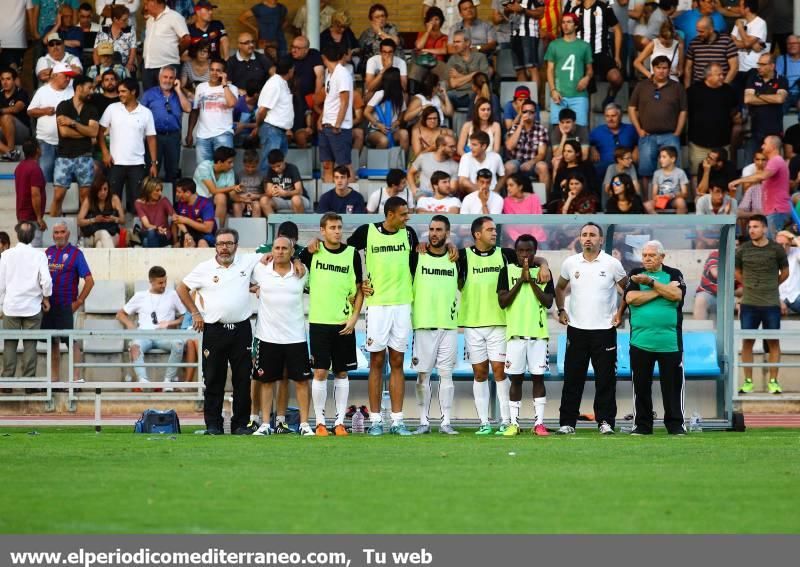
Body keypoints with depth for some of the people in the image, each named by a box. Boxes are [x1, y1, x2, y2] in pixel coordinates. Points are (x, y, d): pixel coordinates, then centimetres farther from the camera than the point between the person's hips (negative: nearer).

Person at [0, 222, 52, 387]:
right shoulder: (39, 255, -5)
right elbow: (46, 280, -12)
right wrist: (46, 298, 6)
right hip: (32, 306, 0)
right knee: (30, 344, 4)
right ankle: (29, 379, 3)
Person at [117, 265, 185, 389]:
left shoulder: (172, 295, 17)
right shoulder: (140, 296, 20)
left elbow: (184, 317, 14)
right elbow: (120, 314, 24)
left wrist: (170, 323, -3)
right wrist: (130, 324, 4)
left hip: (164, 335, 0)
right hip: (144, 335, 0)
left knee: (178, 344, -36)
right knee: (135, 346, -37)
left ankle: (169, 378, -31)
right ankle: (142, 380, -53)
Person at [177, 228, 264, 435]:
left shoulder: (247, 262, 4)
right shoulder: (204, 268, 3)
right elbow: (182, 289, 12)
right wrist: (194, 313, 6)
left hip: (241, 329, 1)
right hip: (214, 330, -1)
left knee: (243, 379, 3)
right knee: (214, 379, 1)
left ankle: (240, 424, 10)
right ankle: (213, 424, 6)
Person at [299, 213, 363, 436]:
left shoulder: (352, 254, 4)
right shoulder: (313, 252, 2)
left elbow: (359, 290, 7)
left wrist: (354, 317, -2)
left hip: (344, 324, 1)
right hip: (319, 321, -1)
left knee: (341, 373, 4)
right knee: (320, 372, -3)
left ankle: (340, 421, 9)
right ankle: (320, 421, 3)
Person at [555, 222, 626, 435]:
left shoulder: (612, 264, -2)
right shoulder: (570, 263, 4)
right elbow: (560, 288, 20)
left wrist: (621, 313, 0)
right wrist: (561, 310, 9)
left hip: (604, 329, -2)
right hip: (576, 329, 2)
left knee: (605, 379, 0)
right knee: (572, 379, 3)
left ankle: (605, 421, 6)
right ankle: (567, 422, 7)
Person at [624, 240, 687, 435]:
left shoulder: (674, 274, 7)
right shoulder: (635, 275, 9)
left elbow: (677, 295, -12)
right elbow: (631, 298, -8)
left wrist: (651, 283, -12)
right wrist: (662, 290, -8)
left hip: (669, 342, -1)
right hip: (640, 341, 1)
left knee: (673, 385, 1)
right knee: (641, 385, 5)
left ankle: (675, 424, 9)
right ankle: (642, 424, 14)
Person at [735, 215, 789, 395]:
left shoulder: (776, 249, -2)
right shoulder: (742, 250, 1)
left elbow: (785, 273, 11)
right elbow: (736, 272, 16)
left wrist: (771, 286, 12)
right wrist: (750, 286, 11)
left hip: (771, 304, -1)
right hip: (749, 304, 1)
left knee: (773, 342, 3)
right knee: (747, 342, 2)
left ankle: (773, 381, 9)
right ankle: (748, 381, 8)